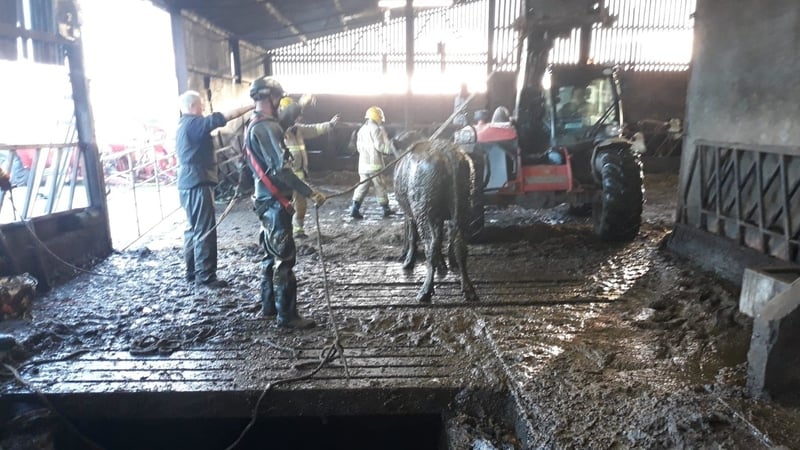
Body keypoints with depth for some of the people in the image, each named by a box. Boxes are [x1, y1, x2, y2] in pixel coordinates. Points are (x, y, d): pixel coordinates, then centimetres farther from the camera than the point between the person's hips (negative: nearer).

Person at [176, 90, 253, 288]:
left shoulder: (183, 125, 18)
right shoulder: (194, 123, -13)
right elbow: (227, 116, -18)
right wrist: (251, 106, -14)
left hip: (188, 183, 11)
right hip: (198, 183, -11)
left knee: (193, 229, 15)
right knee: (205, 230, -7)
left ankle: (192, 272, 21)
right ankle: (206, 276, -2)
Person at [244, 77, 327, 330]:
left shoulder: (252, 126, 14)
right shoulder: (267, 127, -18)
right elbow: (280, 169, -26)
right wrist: (310, 193, -26)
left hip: (265, 199, 10)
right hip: (275, 201, -10)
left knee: (271, 255, 18)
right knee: (284, 258, -5)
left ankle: (269, 306, 28)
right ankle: (287, 316, 2)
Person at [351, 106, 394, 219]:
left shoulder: (362, 129, 14)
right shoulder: (376, 129, -10)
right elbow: (380, 146, -15)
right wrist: (391, 147, -2)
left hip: (363, 162, 7)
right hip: (374, 163, -7)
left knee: (362, 185, 8)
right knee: (380, 186, 3)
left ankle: (355, 209, -2)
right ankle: (386, 209, 14)